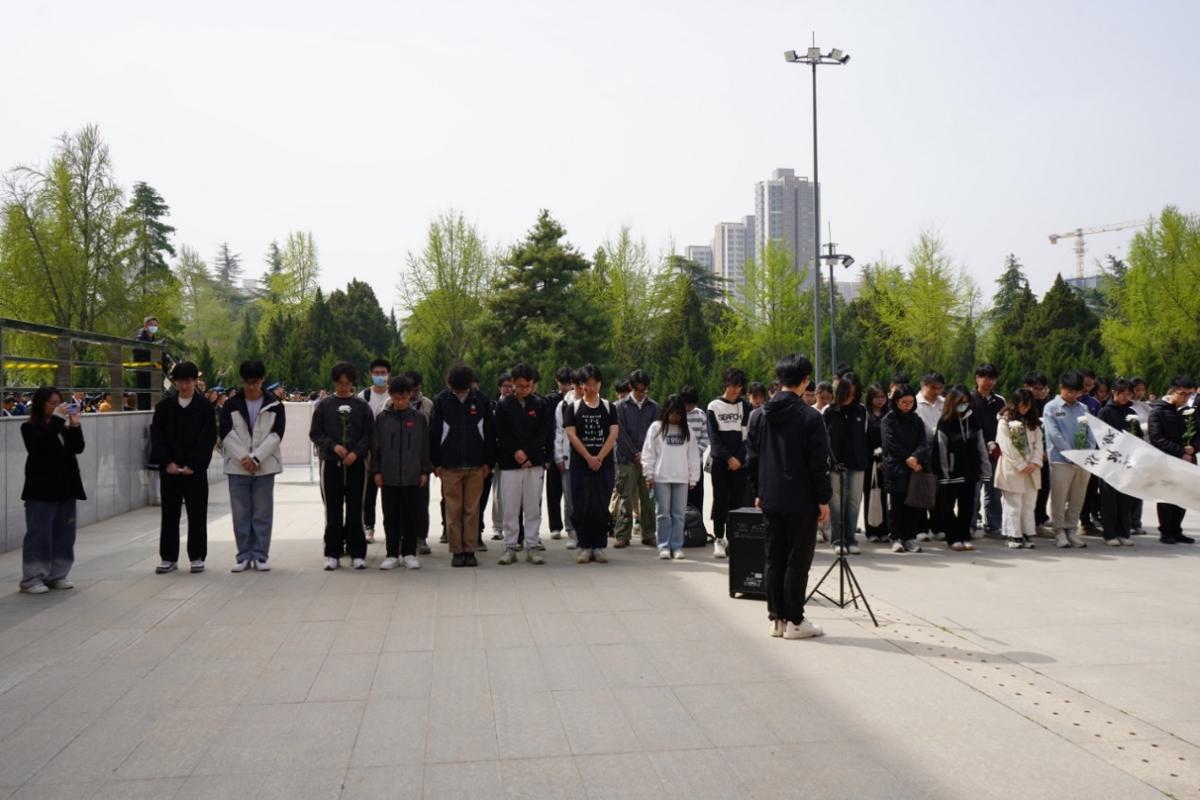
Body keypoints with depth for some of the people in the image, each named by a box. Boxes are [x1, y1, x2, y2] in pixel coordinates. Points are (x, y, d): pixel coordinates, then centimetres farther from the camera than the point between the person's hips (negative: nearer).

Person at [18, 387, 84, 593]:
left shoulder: (64, 426, 11)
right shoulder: (30, 427, -3)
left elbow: (78, 448, 2)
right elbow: (41, 445, -21)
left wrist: (74, 425, -10)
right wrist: (56, 419, -22)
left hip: (65, 486, 6)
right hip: (42, 488, -6)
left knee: (64, 533, 8)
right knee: (39, 533, -4)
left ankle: (57, 575, 16)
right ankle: (32, 579, 1)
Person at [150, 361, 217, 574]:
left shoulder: (204, 406, 0)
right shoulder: (164, 405, 6)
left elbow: (209, 438, -4)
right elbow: (157, 435, 2)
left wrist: (193, 464, -12)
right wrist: (167, 462, -9)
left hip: (195, 469, -2)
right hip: (169, 468, 2)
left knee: (197, 514, 2)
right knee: (169, 513, 7)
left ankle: (197, 557, 11)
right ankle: (168, 558, 15)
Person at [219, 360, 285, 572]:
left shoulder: (275, 405, 2)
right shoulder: (231, 405, 5)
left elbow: (276, 435, -5)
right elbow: (225, 433, -2)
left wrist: (255, 458, -13)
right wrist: (243, 457, -13)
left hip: (265, 466, -1)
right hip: (237, 466, 1)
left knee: (263, 514, 3)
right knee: (241, 514, 5)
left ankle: (260, 555, 10)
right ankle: (244, 556, 13)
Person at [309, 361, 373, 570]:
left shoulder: (362, 406, 6)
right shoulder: (324, 405, 6)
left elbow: (369, 434, 3)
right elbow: (315, 433, 5)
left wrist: (356, 453, -11)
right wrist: (333, 446, -11)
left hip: (356, 464, 0)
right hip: (330, 464, 0)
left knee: (355, 511, 2)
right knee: (333, 511, 3)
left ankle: (357, 553, 9)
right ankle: (333, 553, 12)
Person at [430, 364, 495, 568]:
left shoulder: (482, 400, 1)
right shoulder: (441, 400, -1)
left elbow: (490, 432, 5)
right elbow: (433, 433, 2)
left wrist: (488, 462, 2)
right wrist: (436, 463, -1)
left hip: (476, 465, 1)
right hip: (449, 466, 0)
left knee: (472, 509, 4)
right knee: (453, 510, 3)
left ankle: (470, 550, 12)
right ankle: (456, 551, 10)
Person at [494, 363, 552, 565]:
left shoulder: (541, 404, 5)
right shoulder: (503, 405, 3)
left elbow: (543, 434, 0)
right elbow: (501, 435, -1)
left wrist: (526, 453, -11)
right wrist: (516, 454, -11)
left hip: (535, 463, 1)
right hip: (509, 463, -1)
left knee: (533, 507, 3)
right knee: (510, 508, 1)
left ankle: (532, 547, 11)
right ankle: (510, 547, 10)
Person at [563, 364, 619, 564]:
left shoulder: (608, 408, 9)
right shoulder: (573, 408, 7)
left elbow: (613, 434, 0)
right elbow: (571, 435, -3)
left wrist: (599, 457, -11)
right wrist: (589, 458, -12)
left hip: (605, 465, 1)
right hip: (580, 465, 0)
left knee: (602, 508, 1)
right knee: (581, 508, 0)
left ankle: (599, 547, 10)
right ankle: (585, 547, 9)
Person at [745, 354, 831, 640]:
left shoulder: (759, 415, 5)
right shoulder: (809, 416, -12)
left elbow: (752, 458, 9)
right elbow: (818, 462, -12)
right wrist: (824, 498, -4)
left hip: (770, 499, 5)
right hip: (801, 500, -5)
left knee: (773, 560, 11)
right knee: (797, 561, 2)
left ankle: (776, 619, 16)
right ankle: (794, 621, 6)